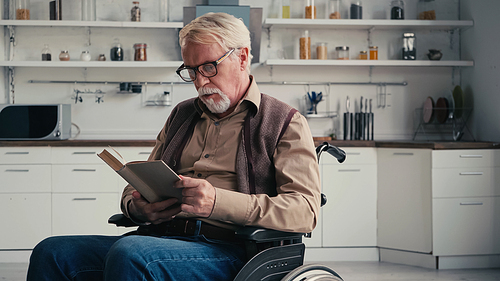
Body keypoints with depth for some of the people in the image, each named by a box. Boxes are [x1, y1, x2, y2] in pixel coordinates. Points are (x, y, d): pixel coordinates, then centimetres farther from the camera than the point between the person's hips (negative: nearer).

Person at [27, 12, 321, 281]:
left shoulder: (285, 123, 6)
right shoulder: (182, 114, 26)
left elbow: (305, 209, -8)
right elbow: (137, 186, 27)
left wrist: (219, 202, -21)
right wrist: (137, 207, -1)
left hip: (226, 250, -6)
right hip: (160, 237, 6)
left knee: (129, 253, -35)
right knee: (52, 252, -17)